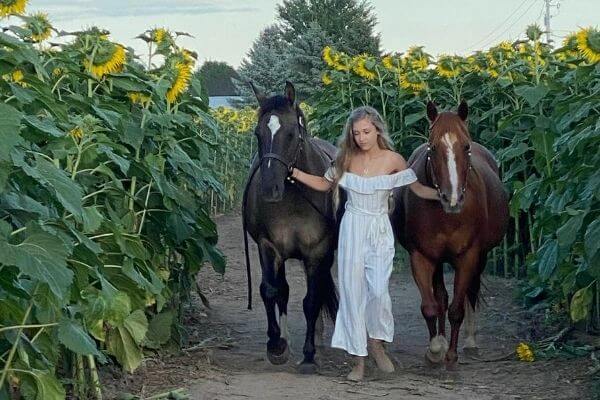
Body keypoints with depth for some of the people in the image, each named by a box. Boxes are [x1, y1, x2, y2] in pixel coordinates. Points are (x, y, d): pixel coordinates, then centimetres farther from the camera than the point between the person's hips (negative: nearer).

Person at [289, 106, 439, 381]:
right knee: (352, 291, 1)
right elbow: (324, 184, 15)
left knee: (378, 289, -13)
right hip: (352, 229, 2)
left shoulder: (393, 160, -4)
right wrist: (295, 173, 6)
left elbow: (419, 189, 4)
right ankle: (359, 360, 10)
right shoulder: (347, 159, 2)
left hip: (379, 231, -2)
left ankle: (377, 345, 15)